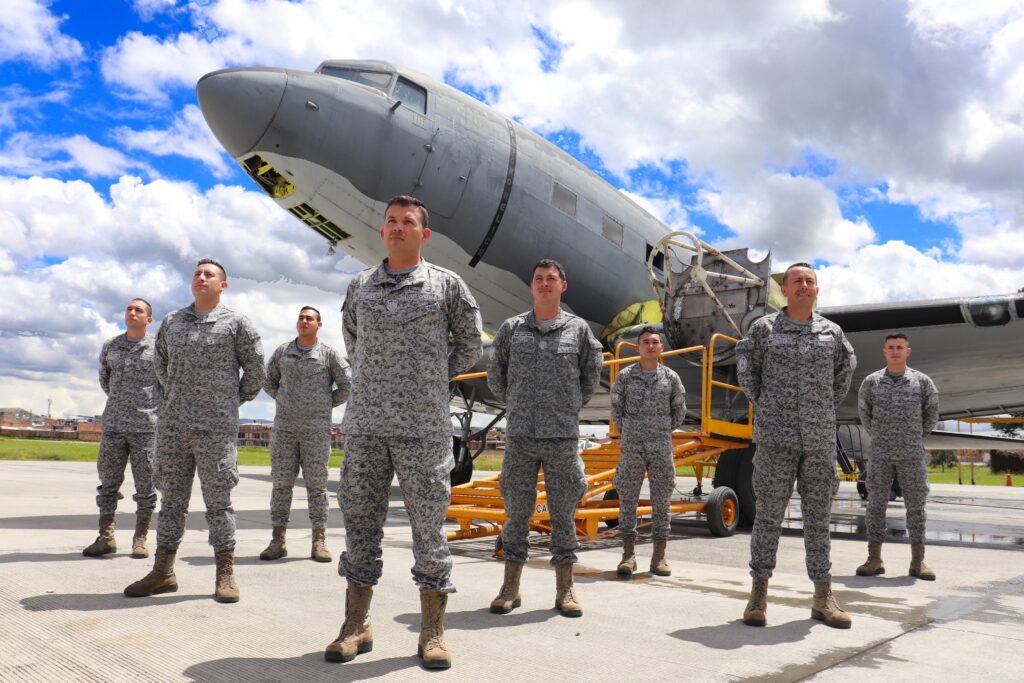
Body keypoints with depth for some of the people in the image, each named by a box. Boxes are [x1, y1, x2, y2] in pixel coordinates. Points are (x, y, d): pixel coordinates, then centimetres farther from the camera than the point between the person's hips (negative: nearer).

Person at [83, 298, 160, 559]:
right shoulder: (110, 346, 9)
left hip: (146, 426, -3)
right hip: (113, 424, 3)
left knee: (145, 484, 2)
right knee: (108, 482, 5)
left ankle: (140, 538, 10)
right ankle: (106, 537, 12)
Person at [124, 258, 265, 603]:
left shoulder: (236, 323, 0)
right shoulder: (171, 321, 13)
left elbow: (255, 370, 4)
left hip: (216, 426, -4)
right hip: (173, 425, 4)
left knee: (218, 500, 1)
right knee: (172, 498, 9)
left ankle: (225, 574, 8)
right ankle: (163, 572, 17)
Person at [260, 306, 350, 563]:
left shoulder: (329, 354, 1)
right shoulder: (283, 351, 9)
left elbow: (348, 387, 2)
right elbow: (268, 380, 21)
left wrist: (325, 405, 3)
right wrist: (283, 400, 11)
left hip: (316, 429, -2)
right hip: (284, 428, 2)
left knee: (316, 485, 1)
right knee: (281, 483, 3)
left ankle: (319, 542, 6)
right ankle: (278, 541, 10)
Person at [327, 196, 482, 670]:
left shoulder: (447, 285, 3)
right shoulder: (359, 286, 12)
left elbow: (470, 344, 12)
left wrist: (435, 379, 10)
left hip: (423, 426, -3)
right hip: (364, 422, 3)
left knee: (428, 523, 1)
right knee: (360, 521, 7)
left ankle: (432, 632, 11)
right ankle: (356, 626, 20)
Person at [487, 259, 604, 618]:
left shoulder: (579, 329, 4)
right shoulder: (512, 328, 6)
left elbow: (591, 377, 13)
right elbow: (496, 375, 15)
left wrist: (570, 408, 11)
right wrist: (516, 407, 12)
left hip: (563, 436, 0)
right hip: (519, 435, 1)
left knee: (563, 511, 5)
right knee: (516, 511, 5)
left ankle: (565, 589, 14)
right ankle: (510, 587, 14)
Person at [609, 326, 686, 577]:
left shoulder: (671, 377, 3)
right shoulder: (625, 376, 0)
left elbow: (679, 411, 14)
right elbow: (616, 409, 11)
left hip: (661, 448, 1)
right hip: (631, 448, -1)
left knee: (661, 501, 4)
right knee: (627, 500, 1)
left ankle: (659, 557, 11)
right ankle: (629, 555, 9)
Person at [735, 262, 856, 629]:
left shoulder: (832, 332, 7)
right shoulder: (764, 328, 1)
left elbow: (845, 371, 23)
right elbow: (746, 370, 10)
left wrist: (828, 407, 16)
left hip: (820, 439, 3)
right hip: (776, 437, -2)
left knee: (818, 516, 7)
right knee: (769, 514, 1)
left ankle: (823, 598, 15)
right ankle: (759, 594, 9)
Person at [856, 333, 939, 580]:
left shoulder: (922, 381, 1)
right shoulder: (871, 381, 2)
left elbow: (931, 414, 14)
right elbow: (864, 413, 17)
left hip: (911, 454, 0)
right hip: (881, 454, 0)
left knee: (915, 505, 2)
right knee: (876, 504, 0)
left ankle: (918, 561, 7)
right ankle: (874, 559, 4)